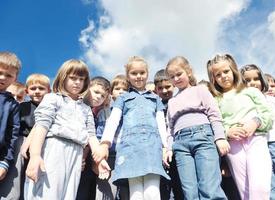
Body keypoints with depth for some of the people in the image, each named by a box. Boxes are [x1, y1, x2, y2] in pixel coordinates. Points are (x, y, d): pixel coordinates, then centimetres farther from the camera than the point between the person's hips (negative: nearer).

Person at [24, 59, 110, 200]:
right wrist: (35, 155, -18)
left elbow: (91, 135, 19)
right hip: (53, 150, -5)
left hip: (75, 155, 5)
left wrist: (100, 159, 6)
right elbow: (41, 126, -4)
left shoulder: (86, 109, 26)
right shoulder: (53, 98, 9)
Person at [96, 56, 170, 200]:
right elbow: (113, 120, 7)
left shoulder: (155, 98, 27)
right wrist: (105, 143, -8)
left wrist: (166, 146, 7)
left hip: (152, 143, 1)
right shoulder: (123, 98, 21)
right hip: (130, 142, -1)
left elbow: (161, 123, 20)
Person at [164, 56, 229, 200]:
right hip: (180, 142, 4)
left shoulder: (200, 90, 17)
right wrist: (169, 148, 13)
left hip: (202, 135, -3)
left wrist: (220, 137, -6)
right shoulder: (172, 101, 29)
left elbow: (214, 114, 6)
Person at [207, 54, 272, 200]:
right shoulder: (216, 101, 14)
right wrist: (227, 131, -13)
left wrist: (255, 123, -9)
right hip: (233, 144, 1)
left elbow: (268, 115, 10)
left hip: (256, 139, 0)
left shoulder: (251, 91, 16)